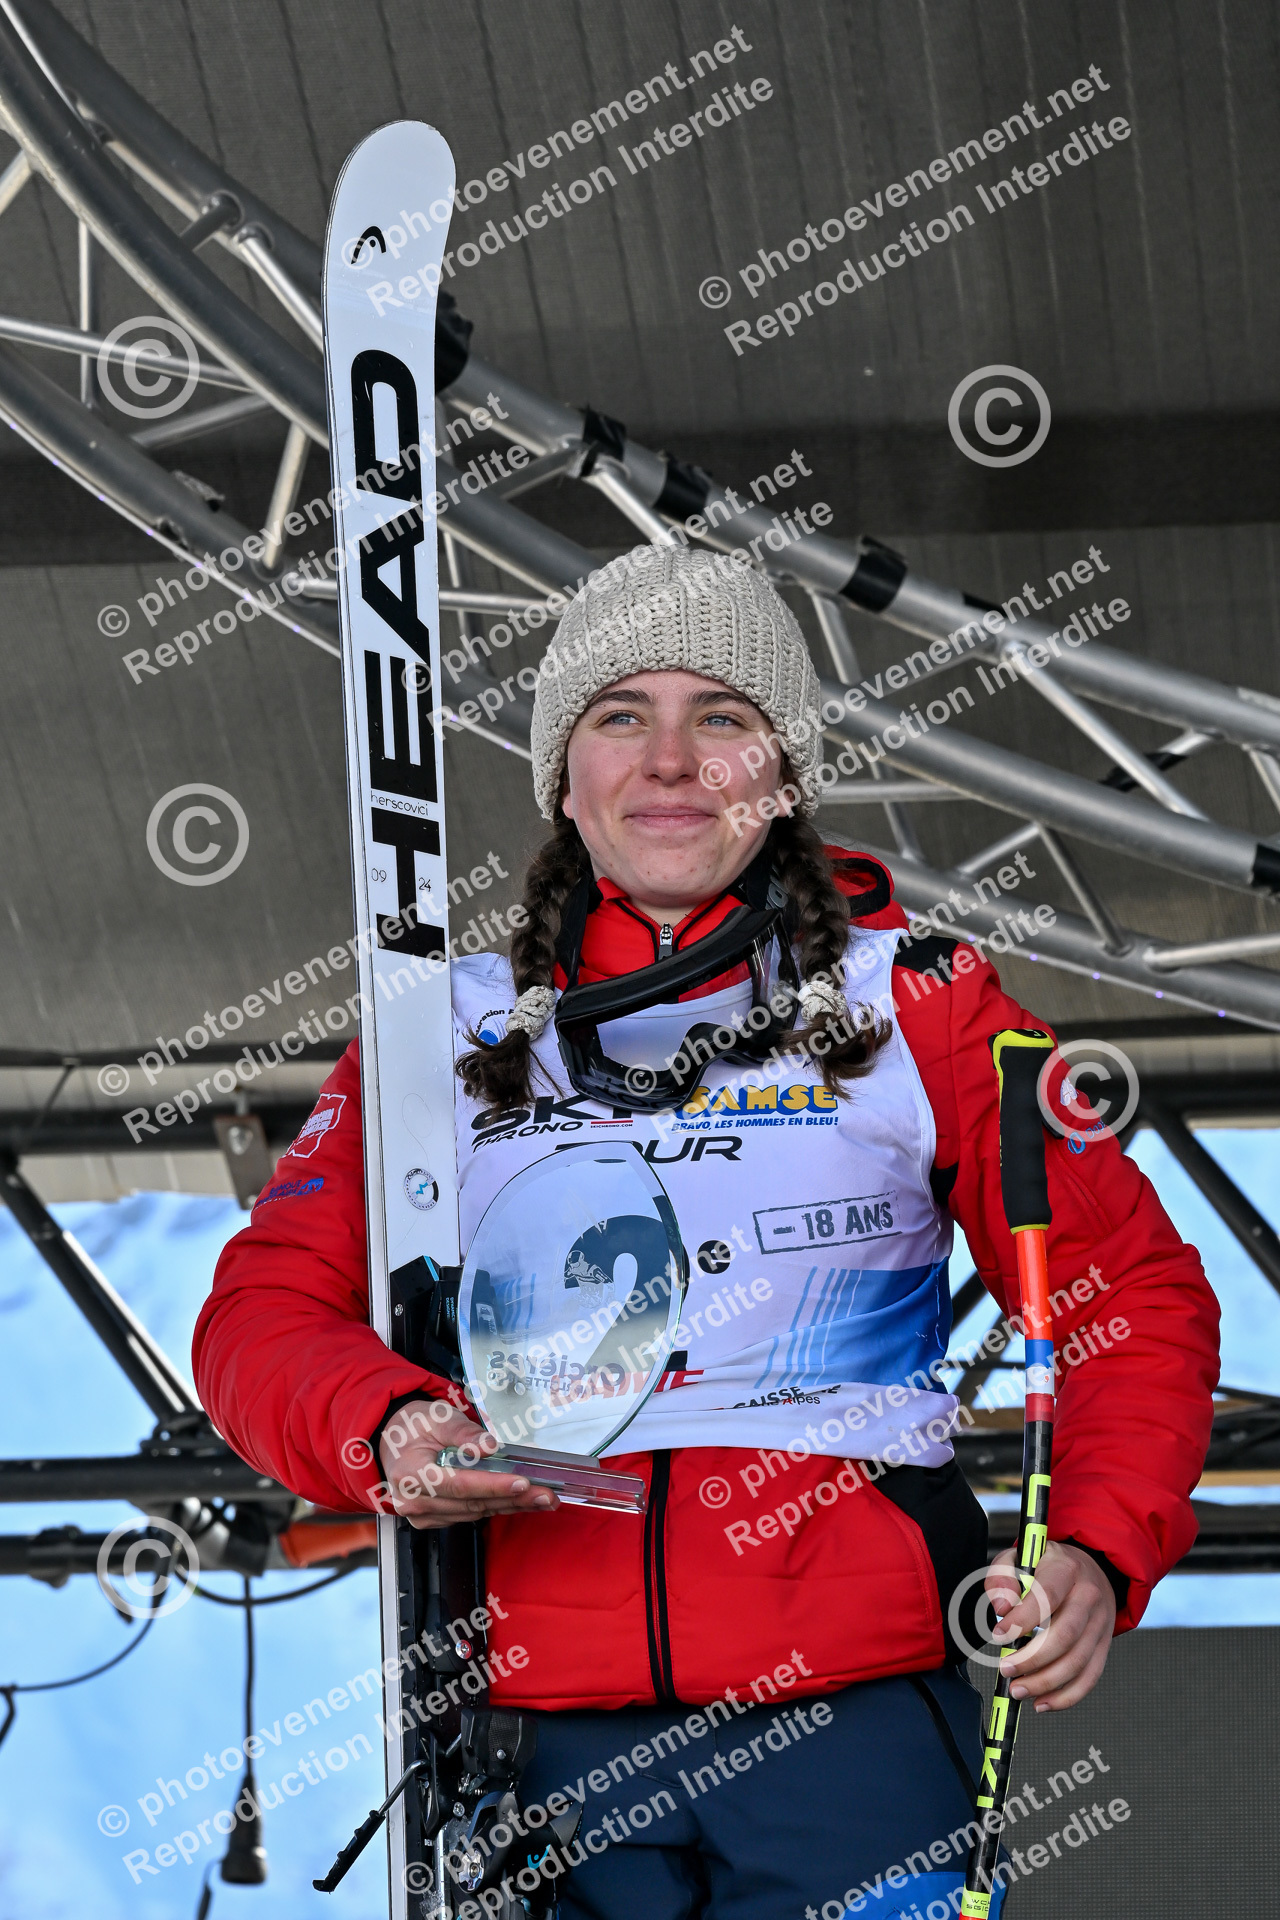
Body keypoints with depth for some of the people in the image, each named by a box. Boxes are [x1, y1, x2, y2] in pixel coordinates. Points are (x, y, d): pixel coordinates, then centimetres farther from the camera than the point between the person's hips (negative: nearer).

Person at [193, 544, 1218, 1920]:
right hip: (552, 1725, 1)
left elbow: (1130, 1293, 8)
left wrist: (1099, 1556, -8)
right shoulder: (454, 1030, 11)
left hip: (852, 1701, -1)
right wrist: (389, 1431, -12)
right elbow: (262, 1314, 9)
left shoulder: (915, 1002, 6)